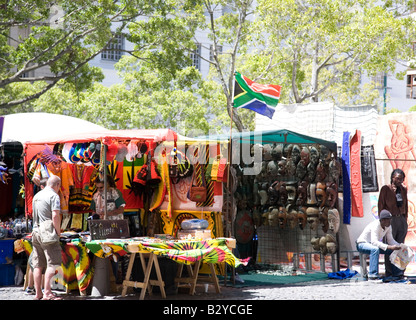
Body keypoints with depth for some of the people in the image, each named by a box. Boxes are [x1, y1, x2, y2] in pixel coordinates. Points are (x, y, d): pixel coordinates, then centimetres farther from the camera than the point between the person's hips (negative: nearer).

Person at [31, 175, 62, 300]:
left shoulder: (37, 195, 17)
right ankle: (47, 293, -14)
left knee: (38, 265, 9)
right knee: (52, 263, -7)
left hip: (35, 232, 8)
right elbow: (55, 216, -18)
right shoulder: (54, 196, -8)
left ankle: (38, 293, 12)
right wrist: (58, 232, -8)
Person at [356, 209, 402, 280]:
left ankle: (396, 273, 12)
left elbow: (390, 240, 2)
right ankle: (372, 275, -41)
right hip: (362, 244, -8)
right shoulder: (375, 225, -30)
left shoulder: (388, 227, -4)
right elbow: (374, 242, -41)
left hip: (374, 245, 8)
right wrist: (389, 247, -48)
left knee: (394, 250, -2)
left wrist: (399, 246, -17)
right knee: (375, 249, -39)